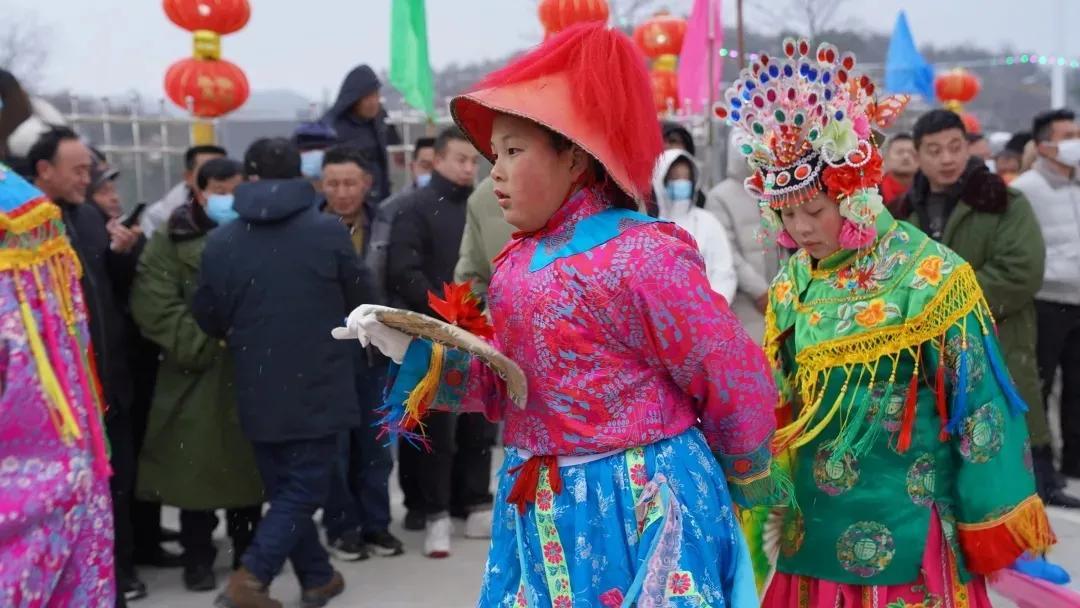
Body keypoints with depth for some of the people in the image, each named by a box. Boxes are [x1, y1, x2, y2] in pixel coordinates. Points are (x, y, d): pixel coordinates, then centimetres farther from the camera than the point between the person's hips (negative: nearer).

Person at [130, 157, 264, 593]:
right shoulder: (172, 242, 0)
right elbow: (154, 306, -9)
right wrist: (199, 343, -17)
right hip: (196, 371, -2)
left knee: (248, 463, 11)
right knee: (197, 466, 2)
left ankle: (248, 551, 26)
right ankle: (198, 558, 16)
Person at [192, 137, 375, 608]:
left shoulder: (220, 240, -2)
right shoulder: (328, 230, -9)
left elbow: (207, 320, 5)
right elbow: (362, 302, 1)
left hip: (258, 390, 3)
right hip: (317, 387, -3)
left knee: (284, 489, 17)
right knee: (303, 488, 3)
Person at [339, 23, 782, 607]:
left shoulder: (641, 257, -18)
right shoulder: (520, 262, 6)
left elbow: (737, 383, -11)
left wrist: (747, 486, 4)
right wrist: (414, 352, -1)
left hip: (636, 510, -7)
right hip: (542, 516, 7)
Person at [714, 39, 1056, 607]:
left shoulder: (930, 277, -12)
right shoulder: (792, 281, 4)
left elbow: (980, 407, -10)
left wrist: (997, 528, -9)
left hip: (902, 532, -5)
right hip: (807, 522, 5)